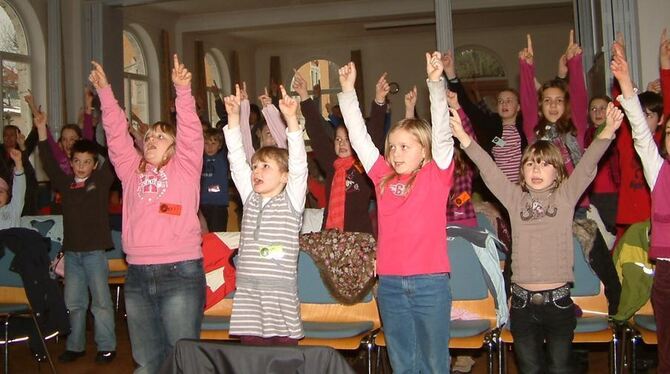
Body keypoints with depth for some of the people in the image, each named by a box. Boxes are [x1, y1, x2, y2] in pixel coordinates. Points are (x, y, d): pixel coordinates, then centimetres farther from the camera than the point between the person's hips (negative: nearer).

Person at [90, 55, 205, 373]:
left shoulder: (185, 168, 5)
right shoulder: (132, 171, 14)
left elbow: (190, 132, -7)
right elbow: (116, 134, 11)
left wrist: (182, 90, -17)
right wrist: (104, 92, 5)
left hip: (179, 272, -4)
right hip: (137, 276, 5)